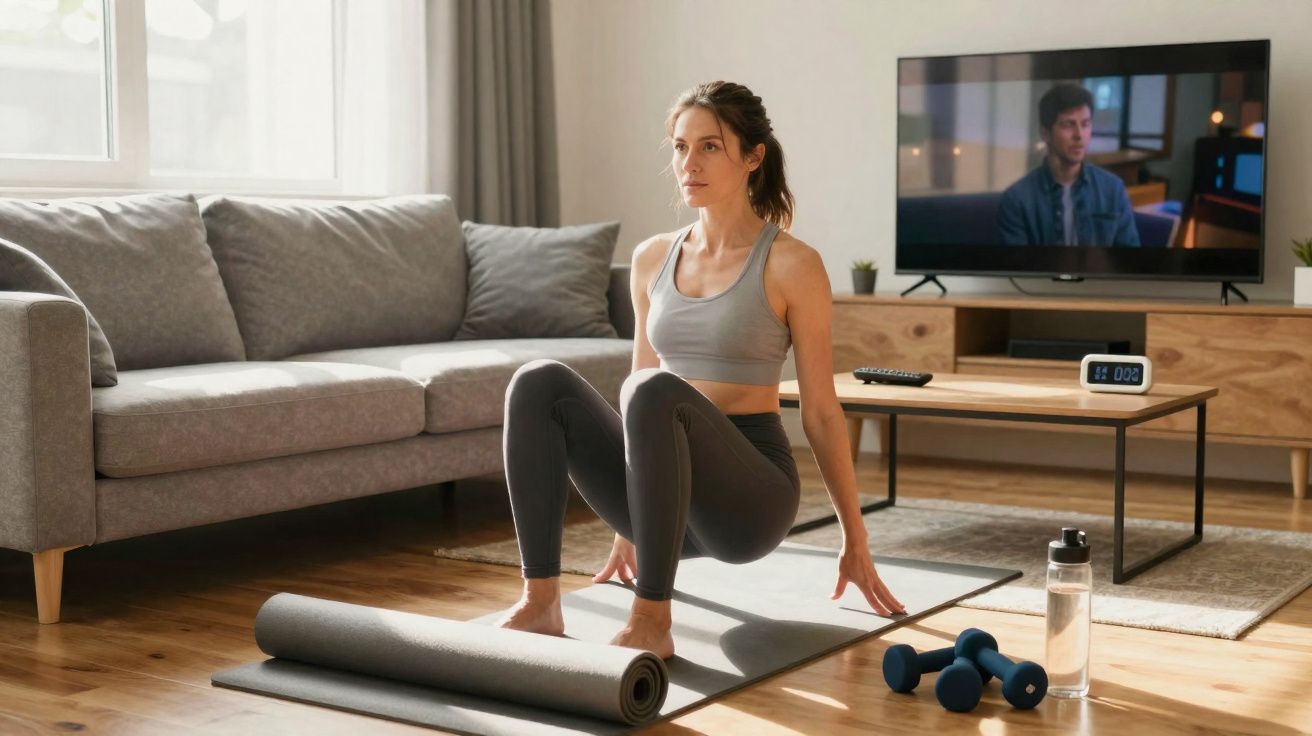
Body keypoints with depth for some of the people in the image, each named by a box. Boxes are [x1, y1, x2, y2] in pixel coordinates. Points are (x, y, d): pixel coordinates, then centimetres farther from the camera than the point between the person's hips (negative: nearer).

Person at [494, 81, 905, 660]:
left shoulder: (791, 264, -6)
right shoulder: (651, 258, 10)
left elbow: (821, 410, -2)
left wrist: (854, 539, 2)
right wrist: (628, 526, 24)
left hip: (750, 497, -5)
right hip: (663, 494, 5)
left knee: (653, 391, -35)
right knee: (539, 382, -18)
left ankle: (651, 622, -29)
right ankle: (540, 602, -20)